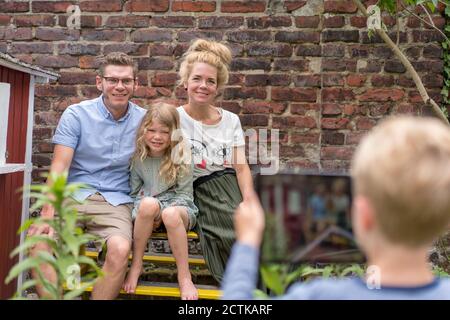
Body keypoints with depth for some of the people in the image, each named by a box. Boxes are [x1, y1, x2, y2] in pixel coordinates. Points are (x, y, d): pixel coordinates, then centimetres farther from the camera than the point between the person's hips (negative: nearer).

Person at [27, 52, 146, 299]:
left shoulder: (144, 120, 6)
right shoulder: (76, 114, 2)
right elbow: (59, 165, -7)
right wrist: (48, 213, -19)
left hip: (116, 202, 0)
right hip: (73, 196, 0)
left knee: (120, 249, -30)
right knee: (38, 242, -27)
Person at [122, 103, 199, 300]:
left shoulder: (182, 158, -9)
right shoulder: (139, 158, 0)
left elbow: (184, 195, -8)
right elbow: (134, 192, 4)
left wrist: (162, 212, -19)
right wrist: (147, 212, -14)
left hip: (178, 208, -2)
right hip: (148, 210, 2)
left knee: (170, 214, -38)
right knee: (148, 203, -35)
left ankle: (184, 275, -21)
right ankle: (136, 264, -16)